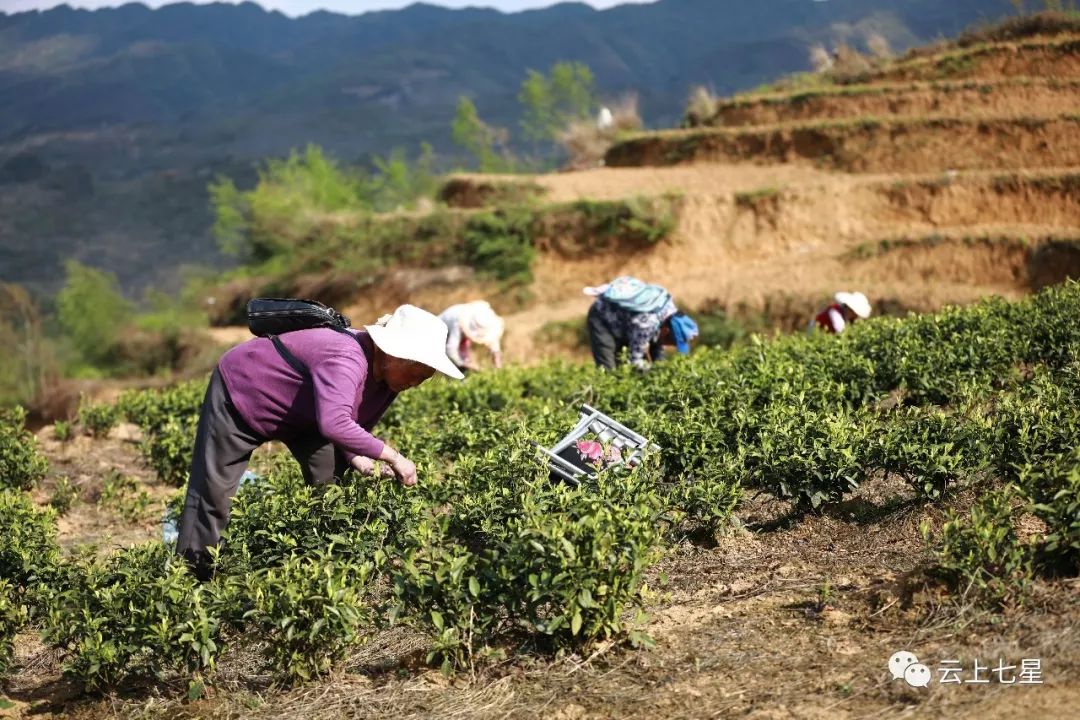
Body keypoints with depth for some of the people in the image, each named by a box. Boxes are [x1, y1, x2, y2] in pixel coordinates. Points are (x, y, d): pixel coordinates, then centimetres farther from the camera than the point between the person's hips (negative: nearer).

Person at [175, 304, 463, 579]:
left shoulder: (387, 377, -11)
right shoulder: (346, 360, -40)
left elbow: (354, 428, 0)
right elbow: (334, 424, -56)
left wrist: (360, 462, -21)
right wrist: (393, 456, -49)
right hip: (239, 391, -8)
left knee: (331, 481, 0)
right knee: (213, 490, -2)